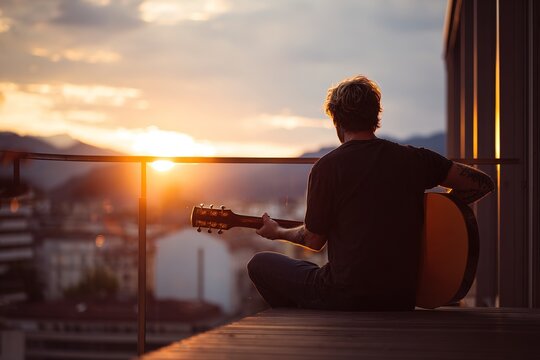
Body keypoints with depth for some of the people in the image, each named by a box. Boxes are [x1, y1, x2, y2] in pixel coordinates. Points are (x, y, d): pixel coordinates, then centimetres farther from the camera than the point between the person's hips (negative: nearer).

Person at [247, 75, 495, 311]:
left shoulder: (328, 167, -8)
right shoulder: (414, 159, 2)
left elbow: (314, 240, 1)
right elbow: (482, 183, 4)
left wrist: (278, 233, 21)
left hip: (344, 299, -6)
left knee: (260, 264, 16)